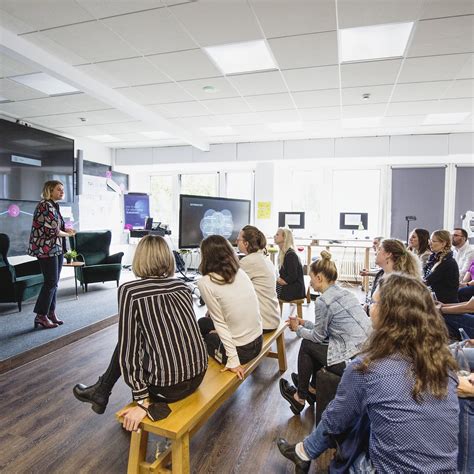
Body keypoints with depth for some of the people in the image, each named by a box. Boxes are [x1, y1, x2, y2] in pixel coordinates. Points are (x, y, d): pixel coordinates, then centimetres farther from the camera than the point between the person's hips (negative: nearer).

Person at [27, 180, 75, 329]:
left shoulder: (54, 206, 14)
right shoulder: (45, 205, -14)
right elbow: (52, 230, -20)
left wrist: (65, 229, 3)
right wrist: (67, 234, -4)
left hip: (56, 248, 9)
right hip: (46, 248, -9)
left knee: (53, 282, 11)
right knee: (51, 282, -6)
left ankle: (51, 312, 20)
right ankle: (41, 316, 4)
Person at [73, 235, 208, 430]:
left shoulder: (129, 290, -9)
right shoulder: (182, 285, 6)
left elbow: (129, 348, -11)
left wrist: (142, 402, -4)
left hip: (166, 388, -5)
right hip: (197, 376, 5)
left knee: (126, 346, 20)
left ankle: (101, 393, 42)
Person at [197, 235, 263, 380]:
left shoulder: (205, 282, -15)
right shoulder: (241, 273, 1)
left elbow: (219, 322, -14)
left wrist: (233, 360, -12)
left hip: (240, 350, -6)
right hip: (257, 343, 6)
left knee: (199, 329, 23)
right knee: (202, 323, 24)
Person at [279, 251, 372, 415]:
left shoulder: (323, 301, -15)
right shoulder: (344, 292, 11)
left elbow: (318, 336, -3)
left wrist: (298, 329, 13)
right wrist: (304, 323, 24)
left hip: (353, 360, -8)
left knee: (307, 345, 10)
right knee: (317, 343, 22)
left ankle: (300, 398, 27)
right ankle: (313, 389, 38)